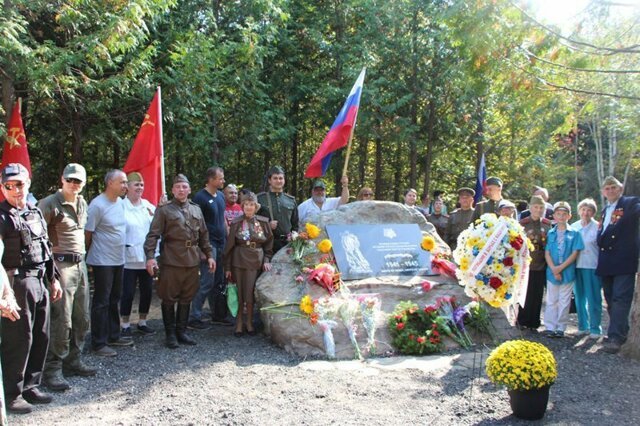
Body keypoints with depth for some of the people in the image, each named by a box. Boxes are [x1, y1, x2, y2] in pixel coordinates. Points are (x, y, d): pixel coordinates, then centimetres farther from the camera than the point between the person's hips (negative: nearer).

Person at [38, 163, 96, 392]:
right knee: (62, 320, -7)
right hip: (61, 265, -8)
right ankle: (52, 370, 3)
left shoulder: (82, 204, 14)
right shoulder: (50, 204, -10)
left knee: (81, 319, 12)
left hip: (80, 264, 8)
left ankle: (73, 361, 25)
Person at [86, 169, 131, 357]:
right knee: (101, 302, 0)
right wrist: (91, 255, -3)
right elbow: (87, 233, -13)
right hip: (103, 261, -8)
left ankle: (113, 336, 30)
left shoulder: (120, 202, 7)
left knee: (114, 300, 17)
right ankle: (98, 343, 9)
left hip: (118, 260, 8)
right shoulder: (97, 205, -17)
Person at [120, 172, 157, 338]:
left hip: (147, 258, 5)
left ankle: (142, 323, 28)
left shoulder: (149, 206, 8)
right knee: (128, 293, 1)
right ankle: (125, 325, 16)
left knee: (147, 291, 12)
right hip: (128, 258, -5)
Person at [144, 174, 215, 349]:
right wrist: (150, 256, -17)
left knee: (186, 299, 11)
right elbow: (153, 235, -7)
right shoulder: (164, 210, -1)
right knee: (169, 299, 4)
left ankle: (181, 331, 23)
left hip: (192, 262, 5)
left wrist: (209, 255, 13)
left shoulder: (196, 210, 14)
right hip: (171, 261, -4)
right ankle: (170, 334, 16)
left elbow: (203, 235, 18)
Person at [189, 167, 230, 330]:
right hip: (208, 245, -7)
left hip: (221, 244, 7)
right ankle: (194, 318, 2)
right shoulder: (200, 197, -10)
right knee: (207, 282, -7)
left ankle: (218, 315, 21)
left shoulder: (221, 195, 13)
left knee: (219, 282, 11)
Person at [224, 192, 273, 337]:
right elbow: (230, 245, 1)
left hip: (256, 262, 1)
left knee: (251, 293, 2)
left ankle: (249, 322, 18)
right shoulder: (236, 223, -1)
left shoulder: (263, 222, 3)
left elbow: (269, 242, 10)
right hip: (239, 261, -1)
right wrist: (227, 267, -1)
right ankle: (239, 323, 15)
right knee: (239, 292, 3)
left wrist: (267, 260, -1)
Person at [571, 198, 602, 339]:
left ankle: (595, 328, 9)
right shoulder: (573, 227, 8)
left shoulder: (597, 227, -5)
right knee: (580, 298, 10)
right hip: (577, 266, 4)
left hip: (592, 266, -4)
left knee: (594, 299, -1)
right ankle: (583, 326, 21)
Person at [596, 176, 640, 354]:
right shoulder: (605, 210, 21)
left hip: (624, 261, -7)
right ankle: (620, 333, 22)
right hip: (607, 262, 7)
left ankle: (615, 337, -14)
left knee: (620, 299, -11)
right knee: (611, 299, 11)